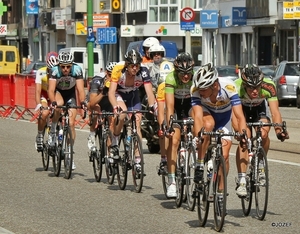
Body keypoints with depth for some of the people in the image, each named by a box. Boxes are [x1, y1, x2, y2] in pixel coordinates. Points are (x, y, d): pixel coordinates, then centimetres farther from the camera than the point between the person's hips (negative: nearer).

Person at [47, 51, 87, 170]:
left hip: (70, 93, 1)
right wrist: (53, 102, -56)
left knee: (71, 124, -8)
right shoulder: (55, 70, -31)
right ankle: (53, 130, -14)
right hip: (58, 92, -1)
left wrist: (82, 102, -51)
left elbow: (80, 89, -33)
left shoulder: (77, 70, -29)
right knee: (59, 104, -37)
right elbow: (51, 90, -38)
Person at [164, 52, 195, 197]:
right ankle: (171, 182, -16)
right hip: (176, 103, -2)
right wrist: (169, 126, -45)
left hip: (191, 103, 2)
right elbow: (170, 105, -35)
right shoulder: (171, 79, -31)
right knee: (174, 140, -14)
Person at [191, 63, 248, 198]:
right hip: (207, 112, 0)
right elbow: (198, 116, -43)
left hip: (224, 116, 0)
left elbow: (240, 116, -40)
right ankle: (199, 165, -25)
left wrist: (243, 137, -54)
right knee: (208, 125, -36)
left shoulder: (229, 87, -37)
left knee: (224, 155, -10)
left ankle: (220, 190, 7)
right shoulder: (196, 90, -35)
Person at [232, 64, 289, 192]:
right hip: (242, 107, -1)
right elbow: (234, 114, -44)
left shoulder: (268, 86, -35)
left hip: (260, 106, 1)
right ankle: (242, 179, -18)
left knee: (263, 134, -23)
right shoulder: (236, 87, -38)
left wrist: (278, 129, -55)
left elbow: (275, 111, -38)